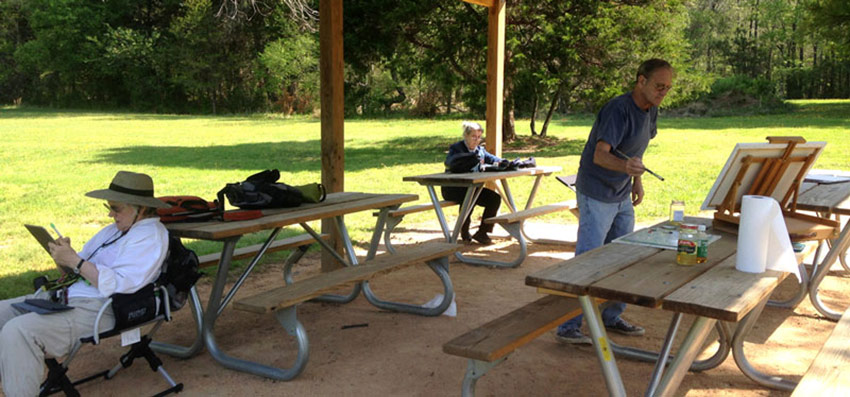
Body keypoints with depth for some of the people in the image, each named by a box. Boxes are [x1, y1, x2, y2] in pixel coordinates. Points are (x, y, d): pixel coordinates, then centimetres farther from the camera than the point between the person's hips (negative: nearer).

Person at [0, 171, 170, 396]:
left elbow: (120, 285, -22)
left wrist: (74, 260, -19)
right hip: (65, 296, 11)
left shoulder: (150, 237, -11)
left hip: (95, 309, -10)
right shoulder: (115, 229, 20)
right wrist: (64, 256, -1)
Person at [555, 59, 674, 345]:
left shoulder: (650, 111, 5)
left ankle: (612, 317, 28)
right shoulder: (618, 110, -22)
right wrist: (626, 166, -51)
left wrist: (636, 180, 19)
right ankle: (568, 326, -1)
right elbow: (600, 154, -33)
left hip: (622, 196, 9)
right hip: (596, 195, -9)